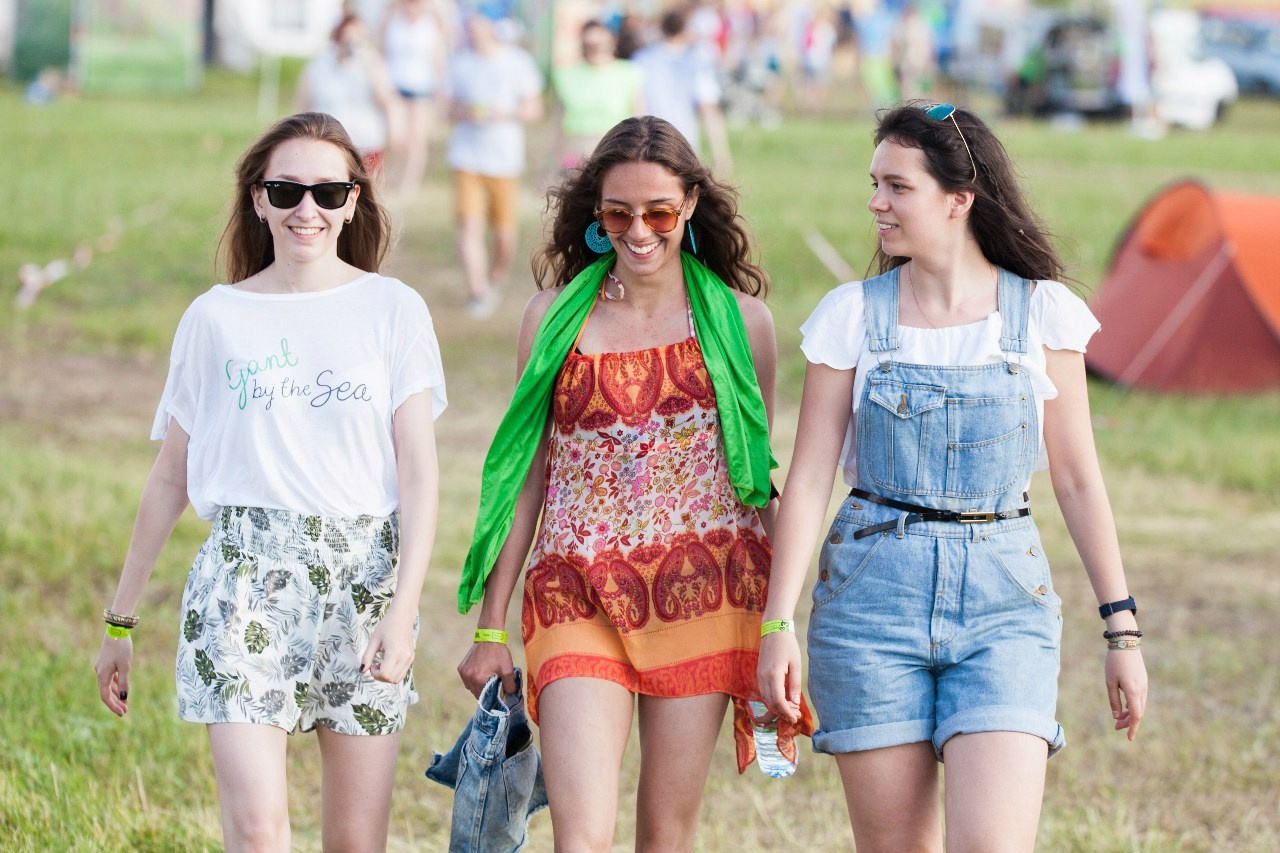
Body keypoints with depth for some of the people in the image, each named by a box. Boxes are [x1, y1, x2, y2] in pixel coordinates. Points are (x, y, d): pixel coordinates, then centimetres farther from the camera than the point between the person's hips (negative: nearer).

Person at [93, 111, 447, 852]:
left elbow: (419, 470, 0)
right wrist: (121, 620, 14)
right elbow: (170, 477, 12)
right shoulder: (216, 318, 6)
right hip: (246, 573, -1)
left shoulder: (393, 310, 5)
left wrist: (405, 609, -11)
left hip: (366, 574, 1)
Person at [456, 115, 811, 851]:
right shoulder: (556, 317, 4)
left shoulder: (740, 320, 4)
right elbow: (526, 472, 9)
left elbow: (759, 476, 10)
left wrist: (777, 625, 10)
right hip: (579, 597, 0)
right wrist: (491, 627, 8)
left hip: (701, 596, 0)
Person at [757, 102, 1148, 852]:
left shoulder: (1041, 312, 2)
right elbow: (810, 478, 2)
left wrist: (1123, 628, 5)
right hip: (872, 593, 1)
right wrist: (778, 622, -5)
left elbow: (1078, 480, 6)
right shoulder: (853, 315, 3)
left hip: (1004, 597, -1)